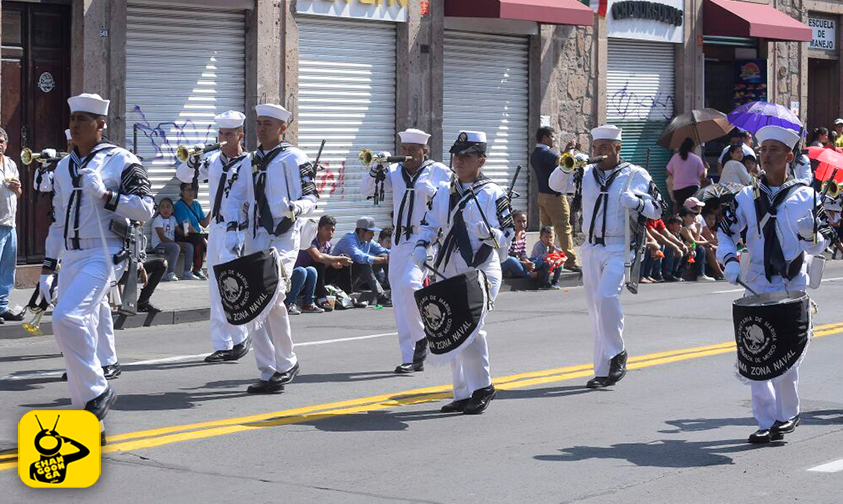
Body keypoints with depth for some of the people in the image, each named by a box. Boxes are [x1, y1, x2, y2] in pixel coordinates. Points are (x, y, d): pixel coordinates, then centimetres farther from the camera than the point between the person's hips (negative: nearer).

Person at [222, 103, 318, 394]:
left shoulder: (294, 158, -1)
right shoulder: (249, 162, 17)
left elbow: (311, 198, -6)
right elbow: (235, 198, 15)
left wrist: (296, 208, -28)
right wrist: (232, 230, 0)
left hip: (283, 237, -6)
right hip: (255, 239, 6)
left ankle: (286, 362, -9)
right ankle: (269, 374, 12)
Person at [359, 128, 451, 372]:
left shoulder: (438, 171, 2)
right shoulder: (395, 171, 12)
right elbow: (365, 191, 7)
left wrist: (427, 187, -20)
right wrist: (374, 173, -11)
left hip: (425, 238, -5)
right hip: (400, 240, 5)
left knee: (409, 284, -27)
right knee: (399, 298, 3)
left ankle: (421, 336, -6)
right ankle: (411, 358, 9)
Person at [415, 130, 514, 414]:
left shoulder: (493, 194, -2)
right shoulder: (444, 194, 14)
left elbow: (506, 237, -5)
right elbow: (429, 225, 17)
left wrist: (488, 233, -25)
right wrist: (421, 248, -2)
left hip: (481, 271, -6)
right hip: (448, 272, 6)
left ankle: (483, 387, -1)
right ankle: (463, 395, 16)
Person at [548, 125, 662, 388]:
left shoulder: (635, 175, 3)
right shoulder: (586, 174, 14)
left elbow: (656, 209, 2)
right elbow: (556, 184, 7)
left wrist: (636, 202, -17)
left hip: (619, 248, -5)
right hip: (591, 248, 5)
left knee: (606, 296, -25)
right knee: (596, 307, 5)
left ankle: (616, 353, -7)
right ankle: (604, 370, 11)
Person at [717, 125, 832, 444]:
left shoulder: (806, 196, 3)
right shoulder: (746, 197, 8)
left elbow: (820, 244, 7)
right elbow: (725, 232, 9)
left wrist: (810, 236, -15)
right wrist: (729, 260, -8)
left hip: (793, 288, -2)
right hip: (757, 286, 2)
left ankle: (788, 413, 19)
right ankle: (767, 422, 6)